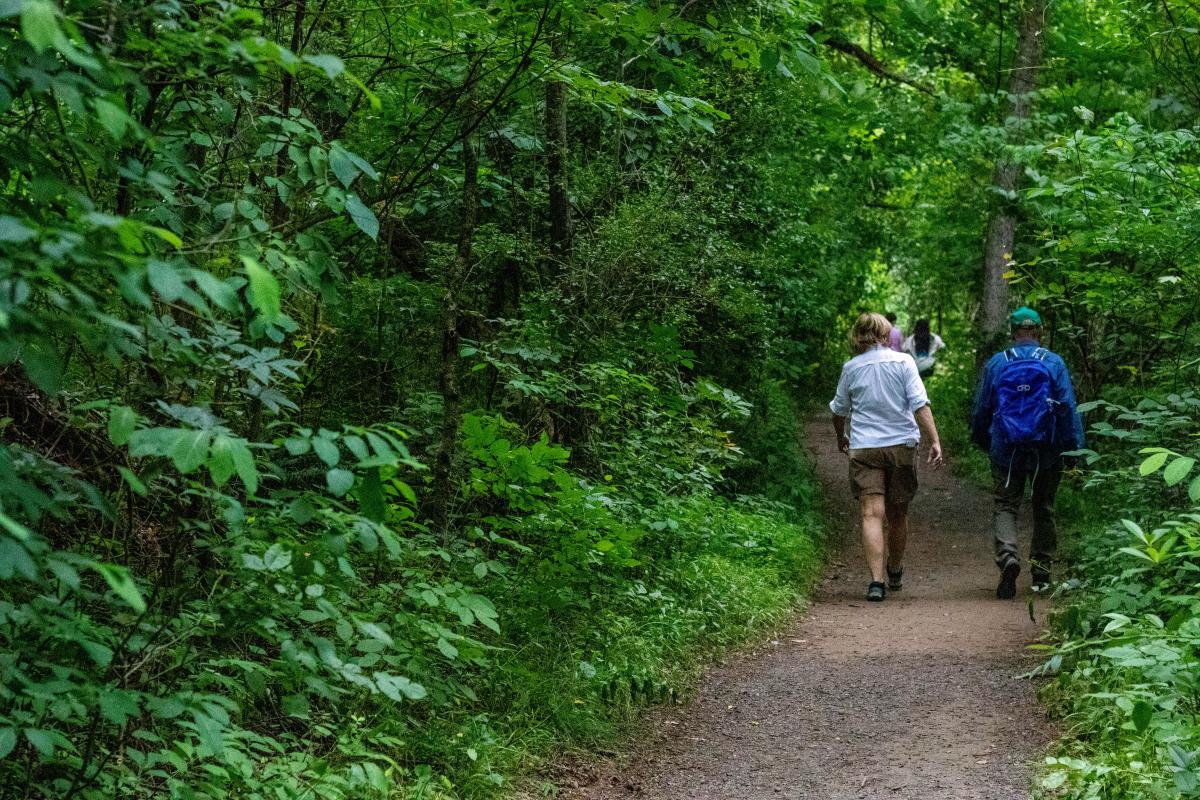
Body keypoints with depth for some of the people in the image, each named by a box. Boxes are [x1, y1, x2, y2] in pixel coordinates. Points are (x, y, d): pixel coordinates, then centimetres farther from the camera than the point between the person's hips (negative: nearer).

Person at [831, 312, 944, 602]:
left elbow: (839, 410, 14)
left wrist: (841, 438, 32)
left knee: (872, 514, -8)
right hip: (901, 444, 1)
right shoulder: (902, 361, -1)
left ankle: (876, 580, -23)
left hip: (864, 448, -1)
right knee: (898, 515, 16)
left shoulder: (851, 368, 3)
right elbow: (920, 404, -9)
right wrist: (934, 441, -9)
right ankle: (895, 573, 35)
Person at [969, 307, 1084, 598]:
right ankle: (1041, 571, 17)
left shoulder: (996, 364, -1)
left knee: (1004, 506, 3)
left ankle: (1007, 554, -23)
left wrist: (982, 441, 21)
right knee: (1044, 509, 14)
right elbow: (1068, 409, -6)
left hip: (1007, 452, 0)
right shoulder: (1055, 363, -4)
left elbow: (981, 408, 6)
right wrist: (1075, 450, -1)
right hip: (1046, 453, 1)